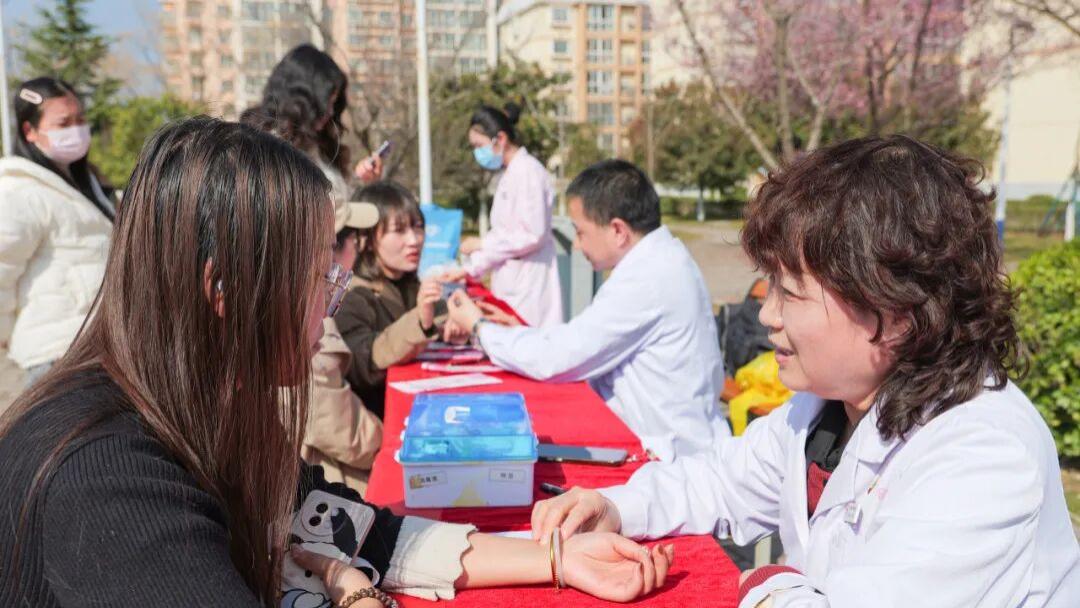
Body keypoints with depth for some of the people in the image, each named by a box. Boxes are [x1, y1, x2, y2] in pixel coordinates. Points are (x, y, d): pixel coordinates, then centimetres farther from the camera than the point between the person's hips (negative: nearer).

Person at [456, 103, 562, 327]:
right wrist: (469, 269, 12)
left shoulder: (528, 171, -11)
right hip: (510, 284, 8)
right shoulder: (509, 175, 15)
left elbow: (533, 235, -17)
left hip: (528, 287, -8)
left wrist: (482, 243, -10)